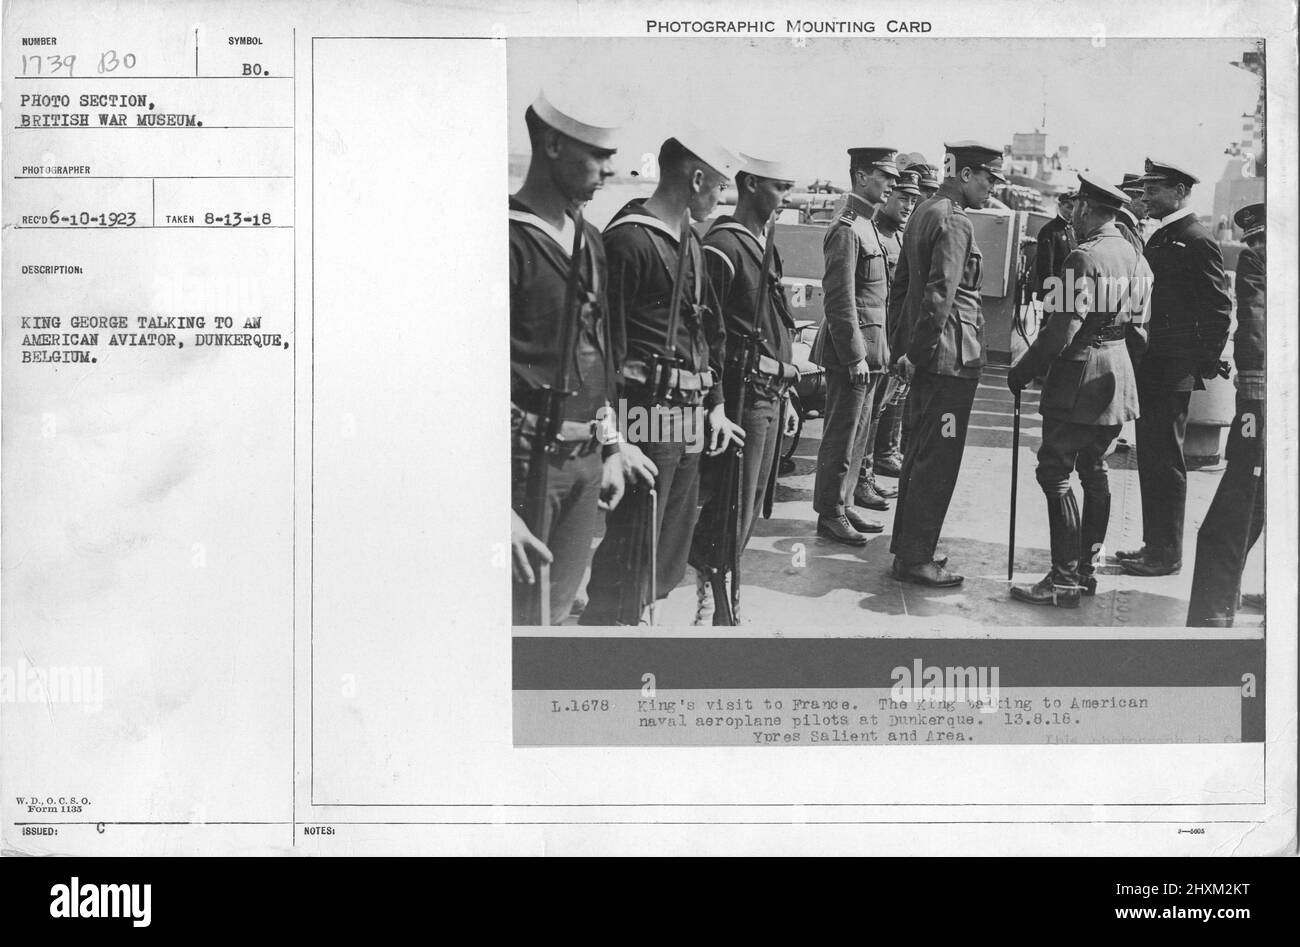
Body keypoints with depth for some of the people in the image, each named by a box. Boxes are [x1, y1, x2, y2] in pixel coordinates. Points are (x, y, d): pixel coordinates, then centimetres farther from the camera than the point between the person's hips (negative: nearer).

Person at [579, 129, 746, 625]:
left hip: (688, 417, 10)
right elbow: (607, 341, -16)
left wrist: (715, 404, 18)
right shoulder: (628, 239, -13)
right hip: (650, 413, -9)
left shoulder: (689, 241, 17)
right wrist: (612, 432, -19)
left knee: (670, 548, 16)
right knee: (631, 552, -6)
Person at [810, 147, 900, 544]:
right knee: (842, 435, -2)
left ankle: (844, 505, 23)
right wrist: (855, 356, -20)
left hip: (868, 347, 10)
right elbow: (840, 300, -19)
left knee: (857, 433, 14)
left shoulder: (866, 226, 16)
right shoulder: (846, 230, -15)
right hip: (852, 348, -10)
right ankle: (830, 514, 5)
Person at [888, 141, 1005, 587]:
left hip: (925, 360, 10)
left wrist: (905, 348, 18)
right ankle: (915, 558, 2)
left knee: (920, 453, 17)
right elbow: (939, 297, -24)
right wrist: (916, 354, -16)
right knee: (938, 460, -3)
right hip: (951, 359, -10)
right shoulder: (954, 222, -16)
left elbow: (900, 285, 18)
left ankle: (907, 545, 26)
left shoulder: (922, 213, 14)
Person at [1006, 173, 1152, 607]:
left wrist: (1024, 370, -11)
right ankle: (1088, 567, 21)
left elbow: (1063, 329, -20)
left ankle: (1065, 580, -7)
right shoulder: (1135, 257, 10)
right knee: (1094, 471, 16)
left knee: (1055, 473, -6)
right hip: (1119, 376, 9)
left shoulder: (1084, 258, -16)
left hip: (1079, 378, -9)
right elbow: (1139, 323, 15)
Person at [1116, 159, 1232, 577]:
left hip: (1174, 373, -9)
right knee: (1150, 460, 14)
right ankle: (1154, 545, 24)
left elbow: (1219, 308, -14)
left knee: (1166, 463, -3)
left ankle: (1166, 556, 4)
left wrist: (1204, 365, -13)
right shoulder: (1160, 238, 15)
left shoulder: (1197, 241, -13)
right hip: (1150, 369, 9)